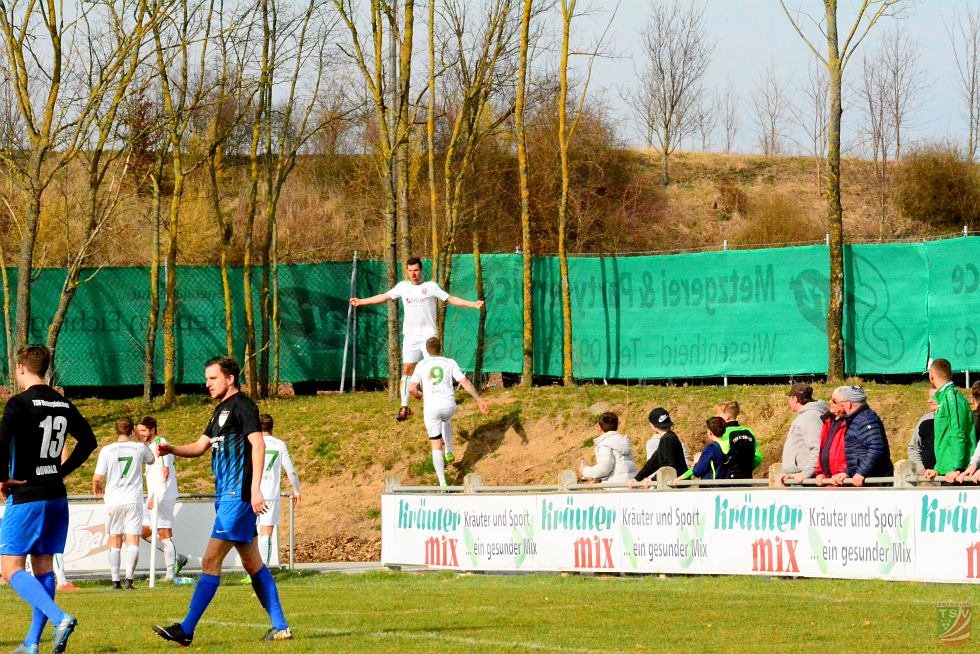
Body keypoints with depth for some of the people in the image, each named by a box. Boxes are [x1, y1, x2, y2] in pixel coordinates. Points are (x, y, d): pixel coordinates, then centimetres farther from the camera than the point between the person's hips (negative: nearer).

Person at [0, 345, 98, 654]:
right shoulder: (64, 404, 9)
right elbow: (88, 441, 18)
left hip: (26, 497, -7)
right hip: (56, 497, 7)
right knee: (42, 568, 11)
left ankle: (60, 618, -25)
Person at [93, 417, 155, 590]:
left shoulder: (107, 450, -4)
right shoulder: (139, 448, -1)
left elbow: (97, 478, -6)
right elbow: (151, 460, 22)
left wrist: (97, 488, 16)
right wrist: (138, 440, 28)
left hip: (113, 502, 1)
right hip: (134, 501, -1)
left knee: (115, 543, 10)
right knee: (133, 541, -2)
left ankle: (115, 580, 9)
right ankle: (129, 578, -15)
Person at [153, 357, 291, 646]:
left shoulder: (243, 406, -9)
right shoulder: (221, 410, 19)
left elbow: (258, 445, -17)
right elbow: (200, 446, 22)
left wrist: (255, 489, -23)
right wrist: (172, 449, 3)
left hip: (238, 495, -10)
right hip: (226, 494, 10)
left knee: (211, 561, -11)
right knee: (253, 564, 11)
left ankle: (186, 629, -11)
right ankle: (280, 627, 14)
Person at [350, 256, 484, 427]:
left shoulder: (431, 287, -2)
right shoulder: (402, 286, 7)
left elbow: (451, 299, -4)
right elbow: (384, 297, 19)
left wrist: (473, 304, -14)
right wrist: (361, 301, 24)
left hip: (429, 335, -3)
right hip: (410, 336, 3)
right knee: (407, 369, -1)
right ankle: (404, 407, 3)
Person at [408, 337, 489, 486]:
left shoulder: (421, 365, 6)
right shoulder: (450, 363, 5)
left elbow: (411, 389, -1)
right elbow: (465, 382, -4)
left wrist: (419, 395, 22)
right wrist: (479, 400, -4)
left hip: (431, 408, -1)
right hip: (449, 405, 1)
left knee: (436, 447, 5)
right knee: (446, 420, 41)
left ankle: (442, 483, -5)